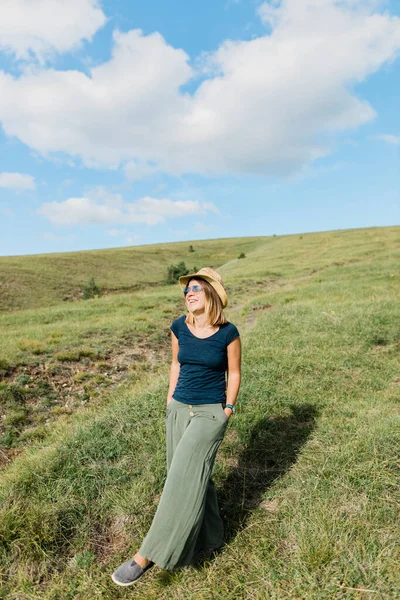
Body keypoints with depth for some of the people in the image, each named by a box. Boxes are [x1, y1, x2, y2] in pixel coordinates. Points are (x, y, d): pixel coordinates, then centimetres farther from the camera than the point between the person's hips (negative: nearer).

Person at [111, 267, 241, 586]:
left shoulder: (228, 333, -13)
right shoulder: (179, 327, -3)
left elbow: (234, 374, -3)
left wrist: (227, 411, -3)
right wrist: (171, 400, 9)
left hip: (210, 413, -4)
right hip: (179, 409, 5)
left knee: (184, 479, -5)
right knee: (194, 477, 14)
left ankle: (146, 555, 7)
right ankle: (209, 537, 37)